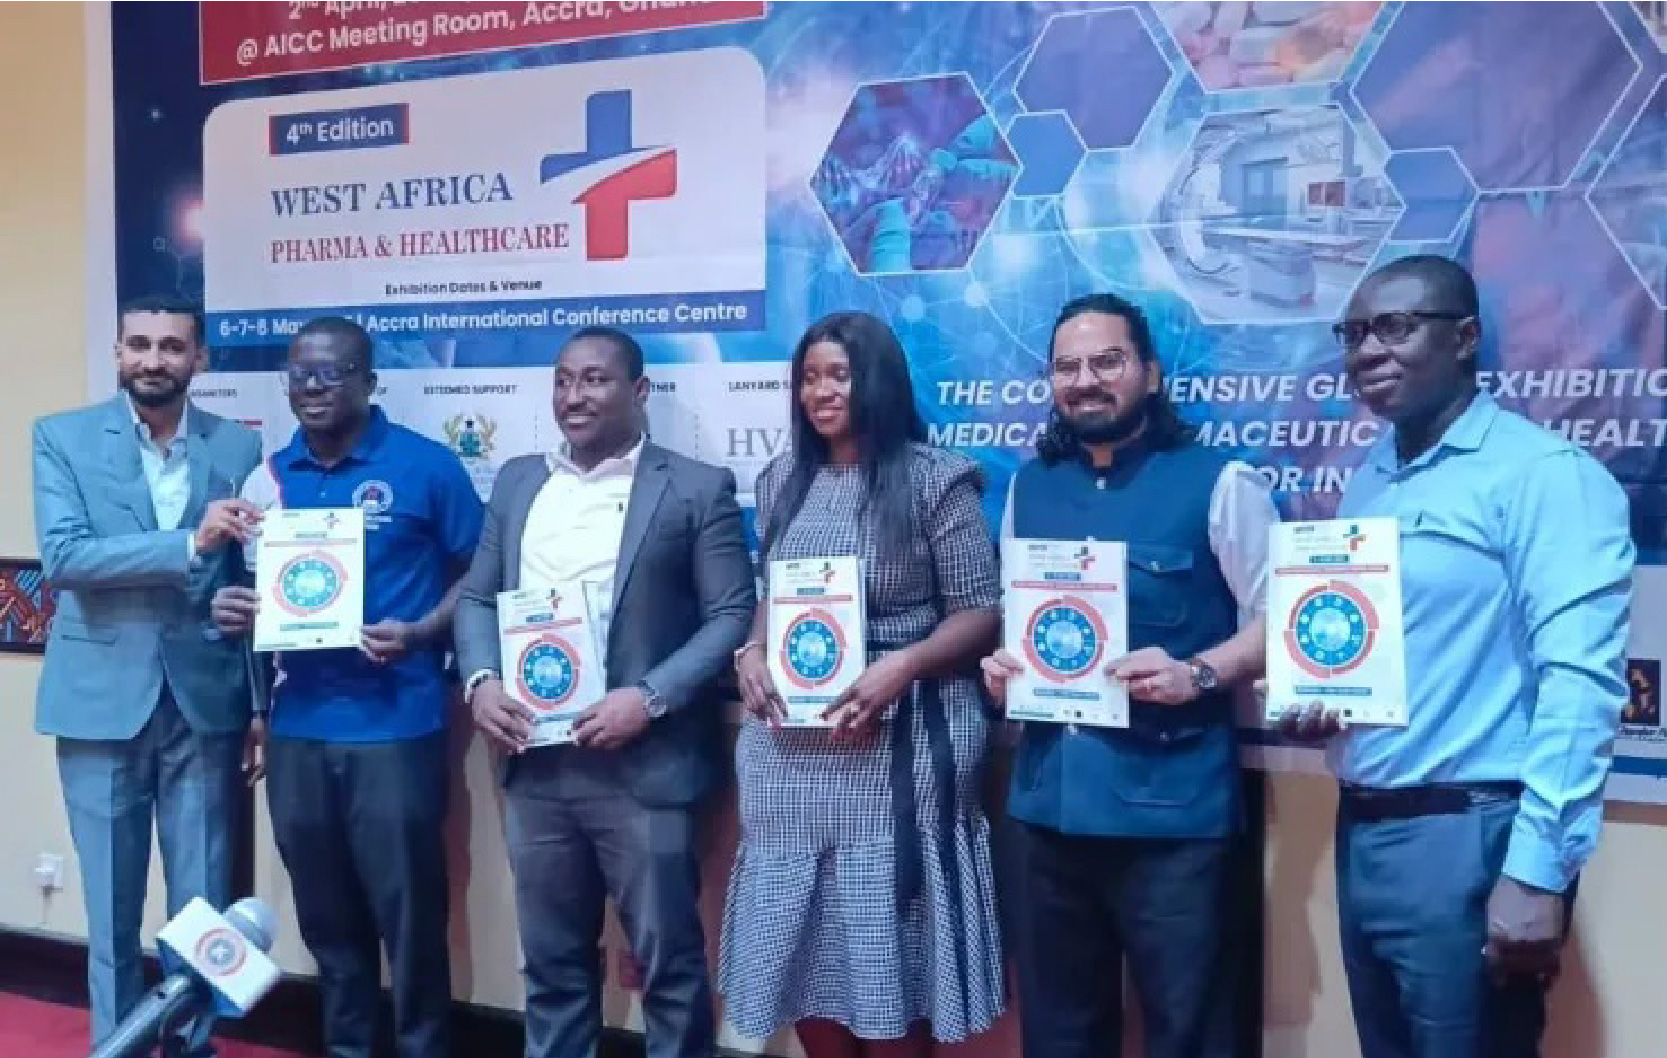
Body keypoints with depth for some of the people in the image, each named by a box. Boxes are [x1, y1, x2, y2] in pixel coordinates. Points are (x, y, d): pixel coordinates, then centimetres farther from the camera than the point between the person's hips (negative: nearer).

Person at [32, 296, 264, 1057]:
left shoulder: (240, 448, 4)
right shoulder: (62, 437, 1)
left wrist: (262, 706, 4)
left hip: (205, 701, 1)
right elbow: (61, 557, -13)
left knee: (203, 902, 8)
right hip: (101, 700, -1)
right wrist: (190, 543, -23)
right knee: (112, 902, 10)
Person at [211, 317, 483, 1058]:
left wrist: (420, 633, -18)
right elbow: (256, 586, 17)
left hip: (396, 724, -4)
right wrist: (233, 611, -5)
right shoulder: (268, 477, 9)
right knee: (325, 913, 15)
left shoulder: (427, 466, -5)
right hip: (297, 726, 5)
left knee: (407, 911, 4)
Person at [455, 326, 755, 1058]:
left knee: (668, 963, 6)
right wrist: (480, 680, -4)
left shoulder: (697, 489, -3)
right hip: (535, 765, 5)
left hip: (644, 768, -4)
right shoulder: (518, 482, 13)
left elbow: (732, 616, -7)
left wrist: (649, 698, -18)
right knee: (552, 961, 17)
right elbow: (477, 596, 15)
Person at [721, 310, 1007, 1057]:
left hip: (896, 744, -5)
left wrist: (900, 667, -22)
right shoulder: (782, 480, 11)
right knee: (803, 944, 11)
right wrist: (752, 653, -4)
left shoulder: (935, 479, -6)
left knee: (887, 947, 4)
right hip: (791, 745, 5)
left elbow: (981, 614, -7)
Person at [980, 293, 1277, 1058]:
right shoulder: (1029, 486, 12)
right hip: (1048, 799, 5)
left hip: (1172, 805, -5)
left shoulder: (1217, 482, -5)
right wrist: (1001, 664, -1)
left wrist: (1197, 674, -21)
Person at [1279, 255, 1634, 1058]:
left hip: (1469, 837, -7)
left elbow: (1579, 680, -18)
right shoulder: (1367, 483, 14)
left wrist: (1537, 868, -22)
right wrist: (1315, 698, 0)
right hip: (1362, 832, 8)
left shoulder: (1542, 472, -11)